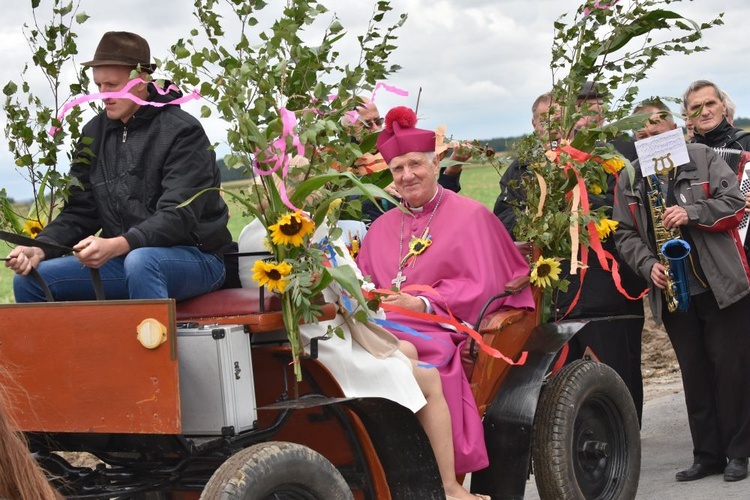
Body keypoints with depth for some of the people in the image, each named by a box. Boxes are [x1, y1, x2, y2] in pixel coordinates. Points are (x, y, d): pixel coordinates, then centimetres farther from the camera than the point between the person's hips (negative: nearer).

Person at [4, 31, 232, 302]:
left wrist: (115, 246, -37)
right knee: (30, 279, -10)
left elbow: (178, 217, -22)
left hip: (195, 257, -6)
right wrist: (39, 249, -12)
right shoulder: (95, 133, 8)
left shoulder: (182, 132, -11)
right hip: (121, 259, 6)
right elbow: (79, 212, 9)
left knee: (140, 261, -39)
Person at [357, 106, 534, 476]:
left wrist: (423, 303, -15)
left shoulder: (469, 216, 7)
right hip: (384, 323, 5)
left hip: (440, 330, -4)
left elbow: (481, 288, -3)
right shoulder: (383, 227, 25)